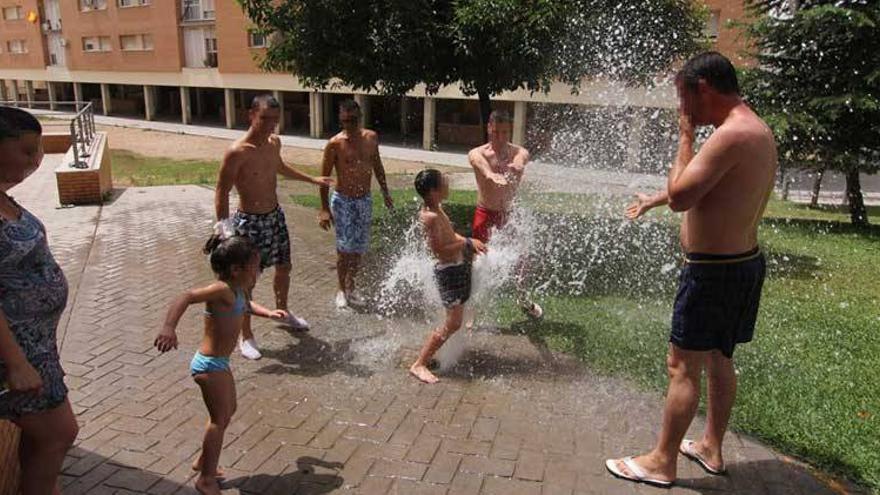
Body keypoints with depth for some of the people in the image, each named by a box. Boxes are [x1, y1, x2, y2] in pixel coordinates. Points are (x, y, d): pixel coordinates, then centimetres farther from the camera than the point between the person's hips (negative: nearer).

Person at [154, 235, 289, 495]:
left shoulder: (239, 290, 4)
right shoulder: (223, 290, -25)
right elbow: (186, 297, -39)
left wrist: (269, 313, 16)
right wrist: (169, 328, -51)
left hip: (219, 363, 10)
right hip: (210, 365, -10)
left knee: (227, 412, 23)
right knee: (220, 419, 0)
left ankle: (204, 462, 40)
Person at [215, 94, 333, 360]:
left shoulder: (274, 143, 0)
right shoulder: (236, 152, -22)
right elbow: (222, 194, -18)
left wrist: (312, 179, 30)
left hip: (275, 216, 7)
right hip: (250, 221, -7)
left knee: (284, 267, 21)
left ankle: (282, 310, 47)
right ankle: (246, 336, 18)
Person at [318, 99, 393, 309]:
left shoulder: (371, 138, 1)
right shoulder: (335, 144, -12)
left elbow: (377, 165, 15)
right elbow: (324, 177, -8)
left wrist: (385, 192, 17)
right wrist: (324, 209, -11)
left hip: (365, 200, 4)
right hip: (343, 201, -4)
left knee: (359, 246, 10)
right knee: (345, 247, -4)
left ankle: (350, 287, 26)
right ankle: (341, 290, 14)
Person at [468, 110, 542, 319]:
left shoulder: (520, 153, -6)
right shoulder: (477, 154, -10)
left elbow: (519, 164, -31)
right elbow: (483, 166, -35)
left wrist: (515, 168, -57)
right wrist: (491, 175, -59)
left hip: (510, 213, 2)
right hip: (486, 214, -2)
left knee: (520, 258, 13)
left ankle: (522, 299, 40)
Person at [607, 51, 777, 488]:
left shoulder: (732, 134, -22)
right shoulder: (757, 131, 10)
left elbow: (680, 197, -23)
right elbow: (699, 184, 23)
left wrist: (685, 137, -11)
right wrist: (654, 199, 32)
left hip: (713, 272, -10)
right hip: (743, 263, 10)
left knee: (683, 367, 1)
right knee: (719, 360, 20)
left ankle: (662, 462, 14)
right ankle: (711, 448, 35)